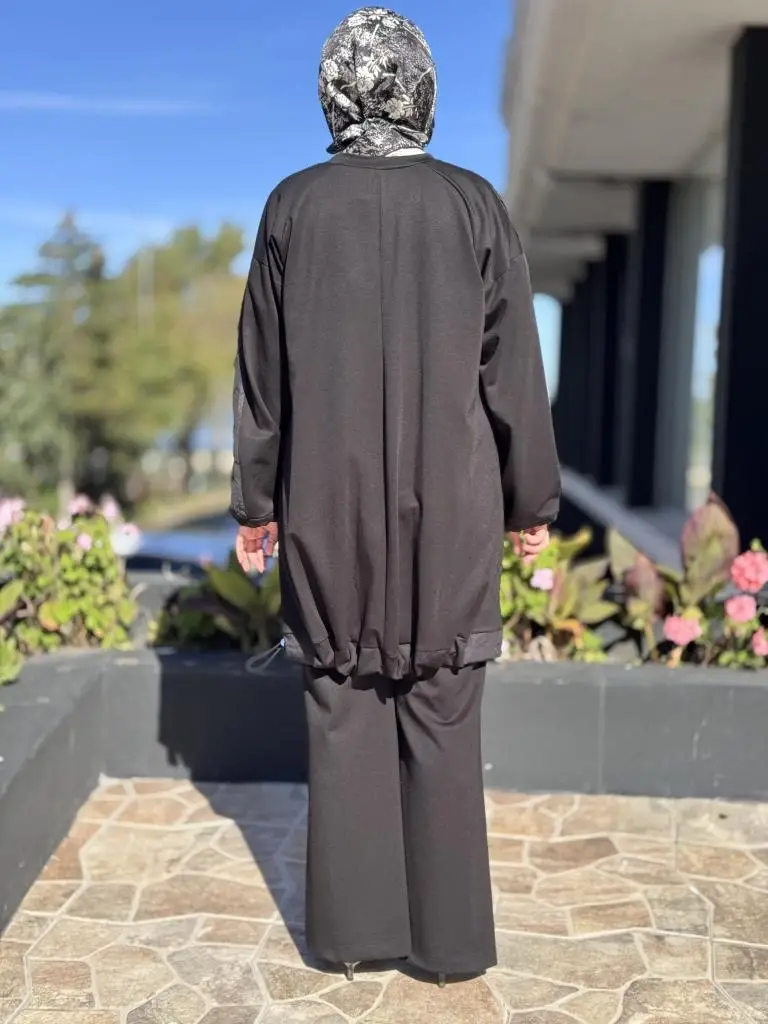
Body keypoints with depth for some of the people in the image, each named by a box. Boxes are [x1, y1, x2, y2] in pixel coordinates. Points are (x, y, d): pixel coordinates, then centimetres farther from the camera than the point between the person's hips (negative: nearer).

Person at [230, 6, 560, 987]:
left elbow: (262, 372, 1)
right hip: (450, 507, 0)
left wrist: (255, 502, 10)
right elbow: (513, 369, -2)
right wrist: (532, 499, 8)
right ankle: (449, 932, 19)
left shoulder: (293, 207, -2)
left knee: (343, 712, 11)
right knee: (442, 720, 9)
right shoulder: (475, 205, -4)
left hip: (329, 505, 1)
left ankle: (351, 924, 21)